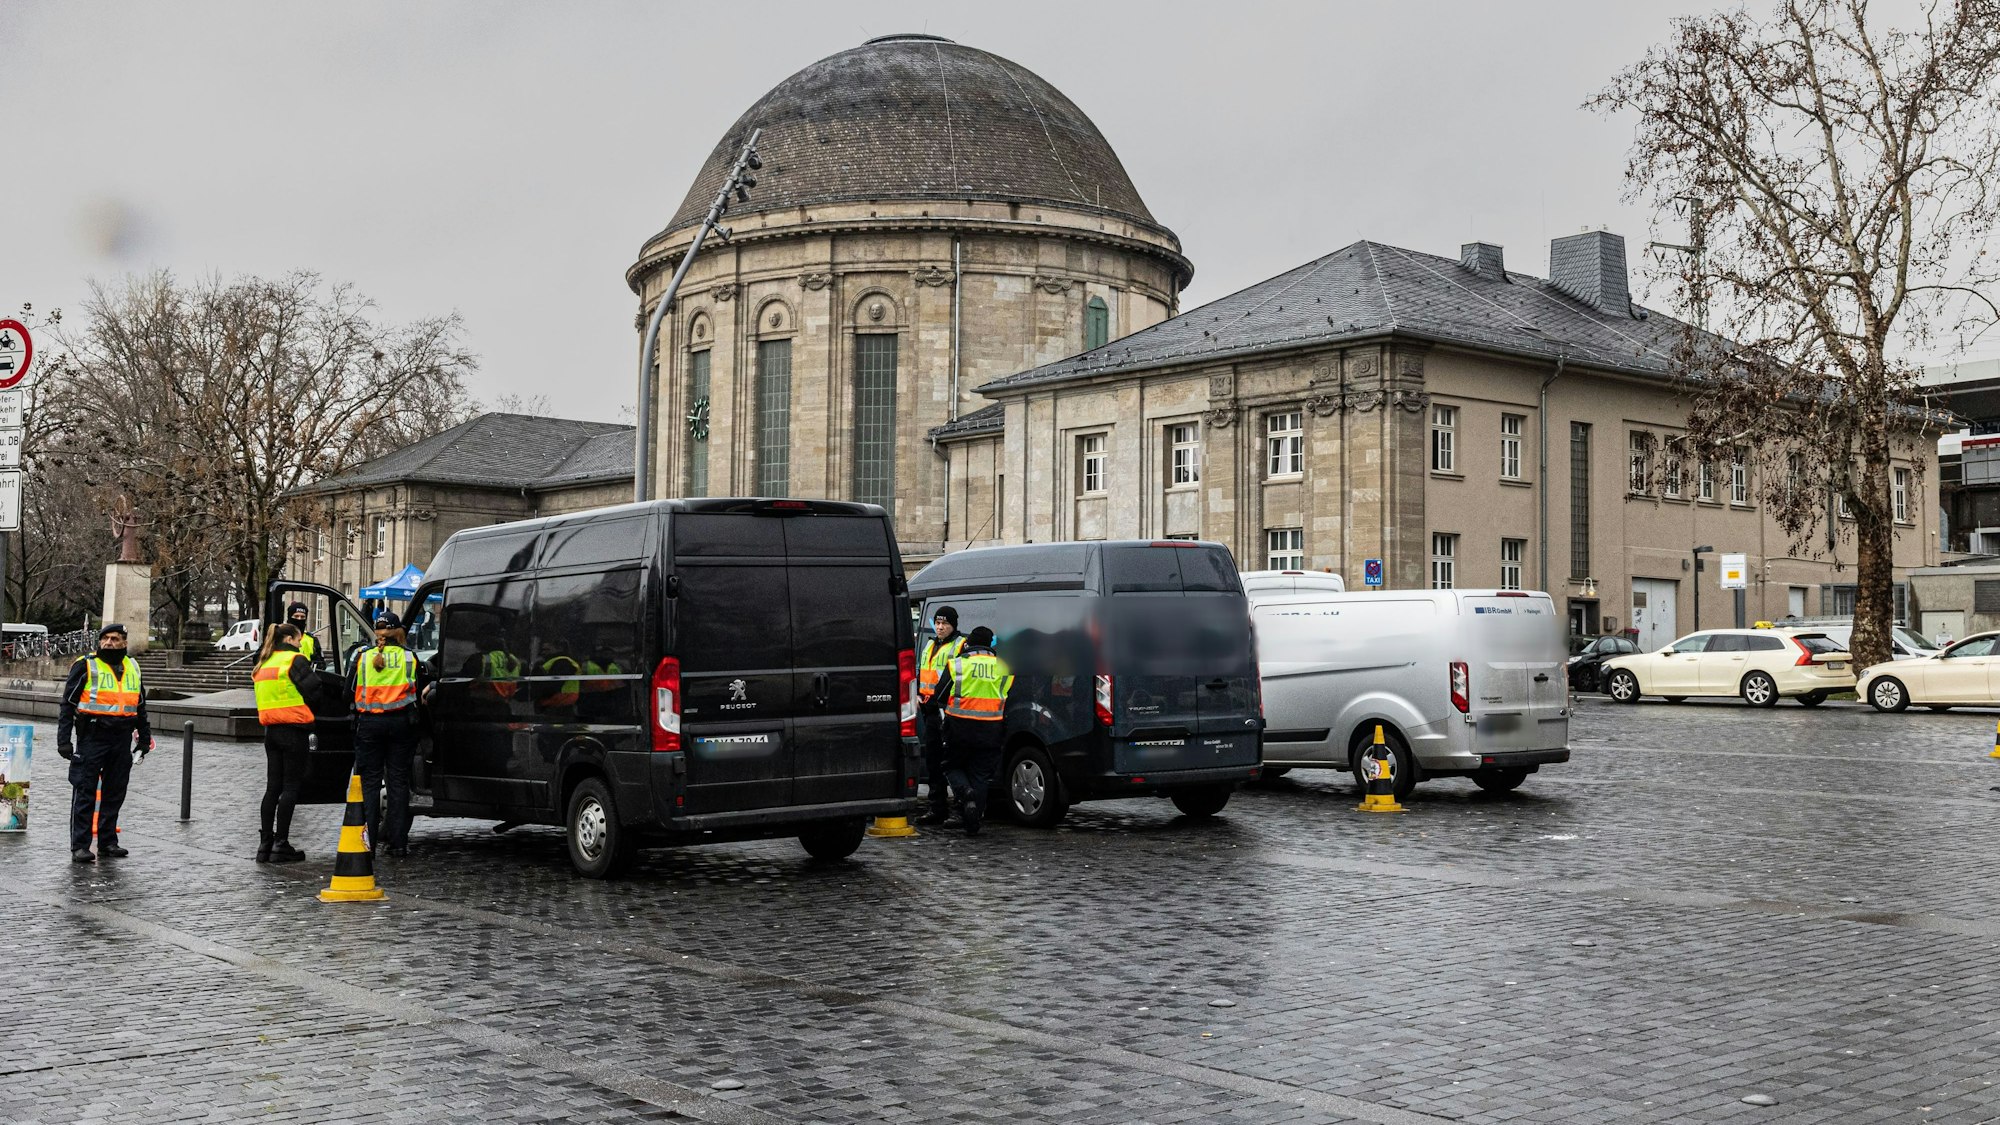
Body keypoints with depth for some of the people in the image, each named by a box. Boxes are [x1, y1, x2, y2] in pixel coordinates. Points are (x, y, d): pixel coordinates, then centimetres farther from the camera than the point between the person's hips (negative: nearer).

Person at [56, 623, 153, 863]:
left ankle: (108, 842, 18)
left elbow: (140, 706, 24)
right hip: (92, 738, -5)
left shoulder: (132, 668, 14)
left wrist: (145, 736, 21)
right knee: (85, 792, -2)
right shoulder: (85, 666, -2)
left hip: (122, 740, 5)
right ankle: (79, 846, 2)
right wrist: (63, 740, -8)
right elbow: (68, 704, -2)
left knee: (114, 794, 10)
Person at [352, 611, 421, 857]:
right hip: (400, 723, 0)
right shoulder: (408, 657, 2)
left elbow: (352, 693, 8)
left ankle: (367, 840, 6)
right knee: (399, 781, 4)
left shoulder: (363, 658, 3)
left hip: (369, 723, 1)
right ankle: (397, 841, 3)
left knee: (370, 781, 7)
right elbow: (419, 690, 4)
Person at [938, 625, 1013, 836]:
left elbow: (940, 696, 3)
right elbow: (1010, 702, 11)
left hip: (960, 728, -2)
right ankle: (973, 823, 4)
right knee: (981, 775, 8)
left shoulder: (956, 664, -2)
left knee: (954, 766, 17)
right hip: (990, 731, 2)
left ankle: (965, 790, -14)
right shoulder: (1004, 667, 6)